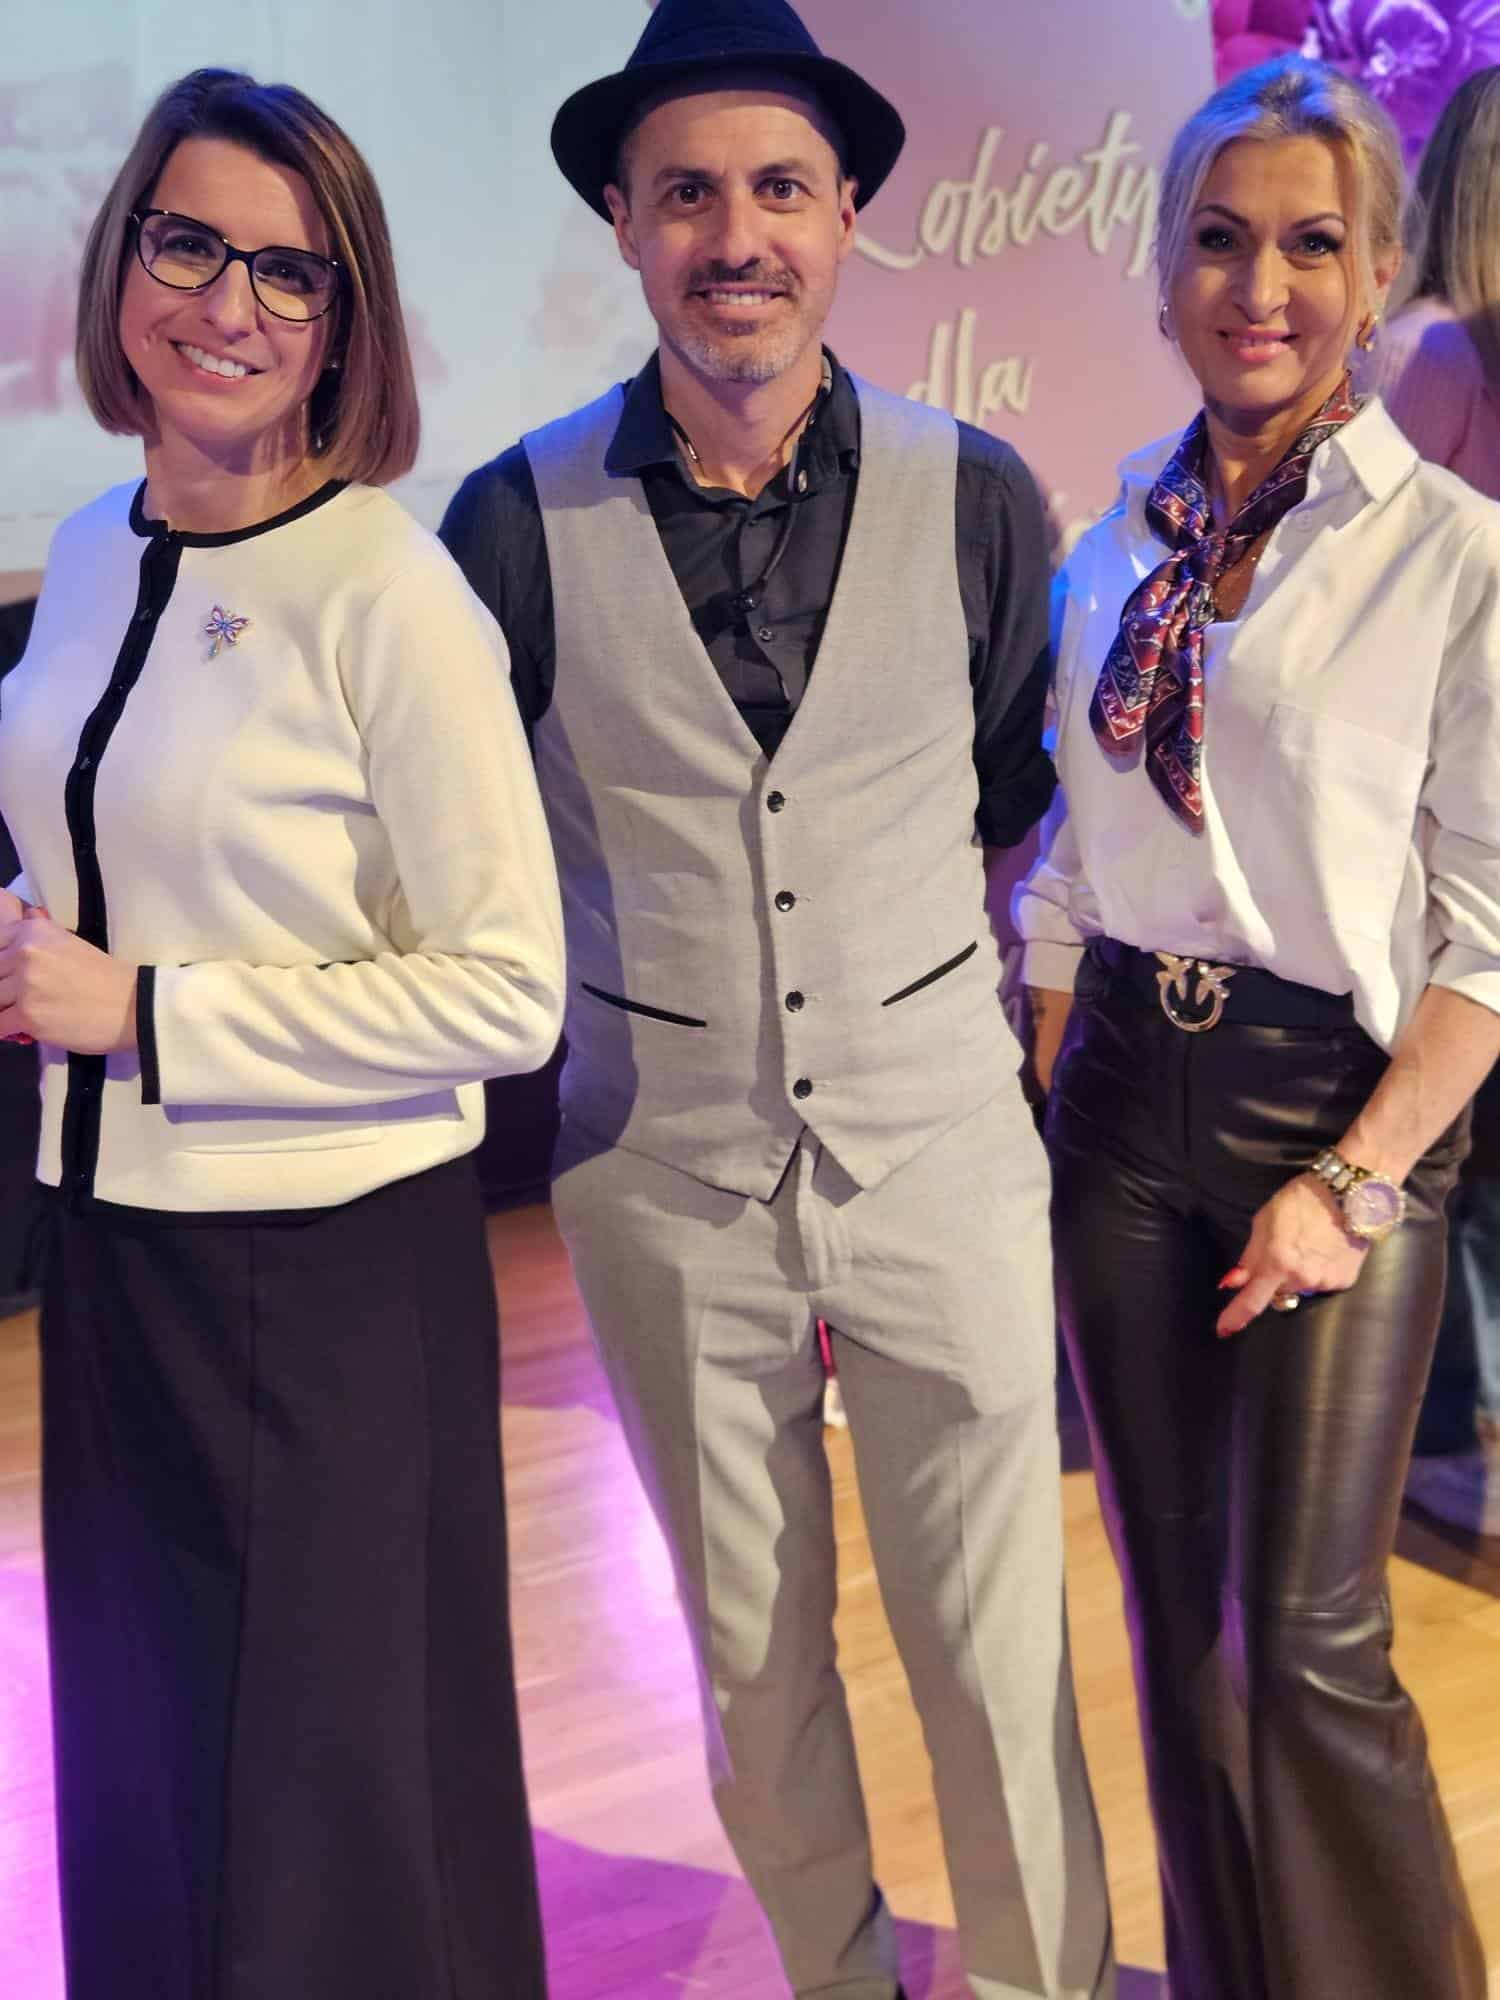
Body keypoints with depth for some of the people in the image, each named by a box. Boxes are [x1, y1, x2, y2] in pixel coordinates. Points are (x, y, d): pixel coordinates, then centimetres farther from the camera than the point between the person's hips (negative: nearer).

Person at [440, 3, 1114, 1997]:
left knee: (995, 1639, 8)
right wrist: (552, 1025, 5)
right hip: (662, 1162, 1)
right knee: (749, 1647, 16)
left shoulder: (970, 494, -4)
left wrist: (958, 959, 10)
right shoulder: (521, 520, -6)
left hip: (935, 1139, 0)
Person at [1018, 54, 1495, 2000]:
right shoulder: (1113, 556, 6)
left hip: (1337, 1102, -4)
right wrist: (1030, 1127, 6)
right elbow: (1066, 873, 11)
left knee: (1304, 1642, -3)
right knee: (1173, 1613, 13)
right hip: (1122, 1097, 5)